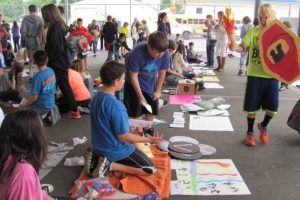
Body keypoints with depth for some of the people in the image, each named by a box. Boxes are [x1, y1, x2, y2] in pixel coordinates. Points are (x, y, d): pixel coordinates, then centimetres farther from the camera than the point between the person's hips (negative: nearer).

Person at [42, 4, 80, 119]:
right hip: (62, 62, 9)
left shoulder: (54, 28, -18)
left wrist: (49, 60, -10)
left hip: (56, 63, -9)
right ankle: (74, 110, 17)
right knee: (65, 86, 12)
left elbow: (55, 48, -22)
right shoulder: (60, 26, 11)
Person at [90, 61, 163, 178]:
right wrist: (149, 140, -14)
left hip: (99, 147, 8)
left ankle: (98, 158, 11)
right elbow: (123, 136, -22)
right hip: (115, 150, -8)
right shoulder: (116, 105, -29)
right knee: (150, 169, 1)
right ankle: (111, 165, -8)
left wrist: (127, 126, 19)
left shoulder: (96, 98, -2)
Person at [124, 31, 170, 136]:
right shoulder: (137, 53, -35)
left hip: (151, 83, 4)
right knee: (136, 110, -2)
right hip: (136, 84, -4)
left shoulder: (165, 54, -24)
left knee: (152, 108, 11)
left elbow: (162, 73, -7)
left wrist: (158, 91, 0)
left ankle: (148, 129, 33)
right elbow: (133, 76, -25)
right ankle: (140, 133, 16)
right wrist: (141, 96, -21)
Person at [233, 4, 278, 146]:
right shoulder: (253, 32, -2)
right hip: (255, 75, -2)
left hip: (272, 76, 2)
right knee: (252, 107, 5)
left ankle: (263, 126, 34)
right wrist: (234, 47, -34)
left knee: (272, 108, 3)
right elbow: (242, 47, -13)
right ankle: (250, 132, 26)